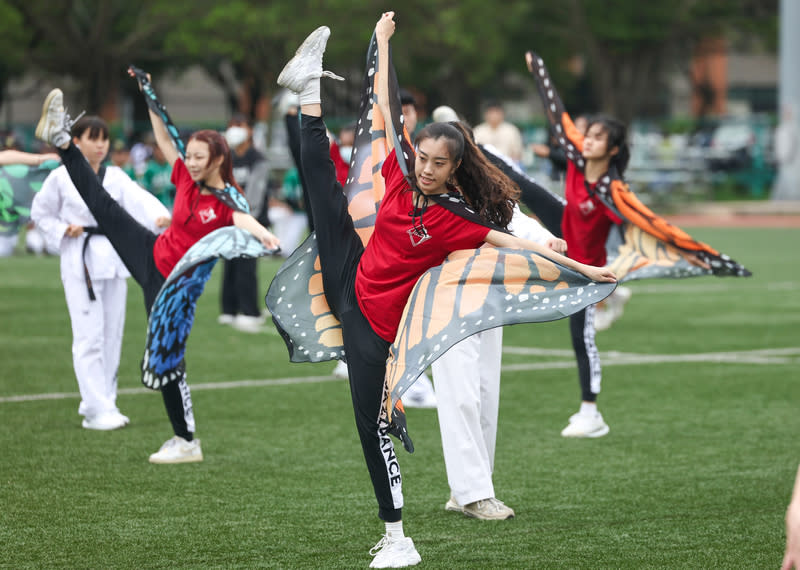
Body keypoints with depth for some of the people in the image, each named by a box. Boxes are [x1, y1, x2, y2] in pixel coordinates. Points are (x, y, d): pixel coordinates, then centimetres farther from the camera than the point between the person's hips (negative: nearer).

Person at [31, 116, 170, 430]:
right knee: (89, 336, -10)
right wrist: (63, 230, -10)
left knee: (112, 334, 10)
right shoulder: (61, 177, -3)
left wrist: (160, 217, -33)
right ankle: (95, 410, -9)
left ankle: (105, 403, 22)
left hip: (113, 259, 4)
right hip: (80, 260, -4)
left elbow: (139, 199, -14)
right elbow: (40, 213, 8)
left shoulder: (116, 177, 4)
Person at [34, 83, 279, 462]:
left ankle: (187, 442, 7)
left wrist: (262, 234, -67)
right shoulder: (186, 179, -4)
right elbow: (164, 139, 9)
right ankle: (61, 139, 28)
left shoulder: (226, 201, -22)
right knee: (105, 207, 11)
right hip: (152, 253, 6)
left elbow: (242, 219, -44)